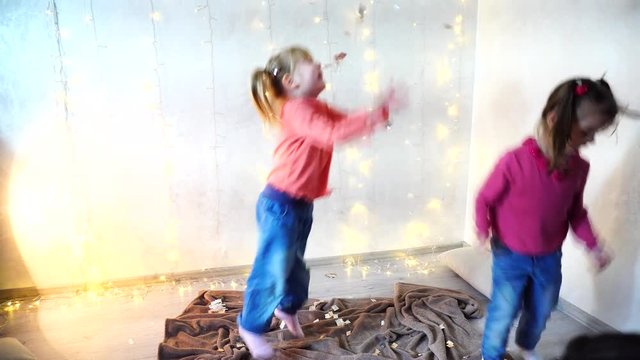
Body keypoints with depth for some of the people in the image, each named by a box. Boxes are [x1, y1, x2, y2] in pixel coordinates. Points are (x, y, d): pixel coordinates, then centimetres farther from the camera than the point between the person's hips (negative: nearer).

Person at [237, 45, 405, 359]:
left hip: (301, 204, 9)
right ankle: (251, 326, 24)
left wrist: (382, 109, -4)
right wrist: (376, 116, -28)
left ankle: (287, 307, 48)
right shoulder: (295, 110, -20)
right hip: (280, 204, -9)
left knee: (294, 263, 24)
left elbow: (347, 121, 10)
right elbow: (333, 134, -33)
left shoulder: (315, 108, 10)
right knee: (272, 269, 3)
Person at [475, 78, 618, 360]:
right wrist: (483, 232, -24)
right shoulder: (515, 161, -27)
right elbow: (485, 199, -14)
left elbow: (575, 211, 5)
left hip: (549, 258, 5)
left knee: (540, 312, 25)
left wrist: (593, 245, -1)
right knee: (503, 314, 10)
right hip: (511, 257, -5)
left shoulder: (579, 168, -9)